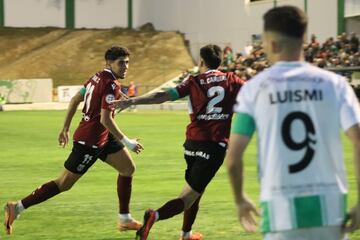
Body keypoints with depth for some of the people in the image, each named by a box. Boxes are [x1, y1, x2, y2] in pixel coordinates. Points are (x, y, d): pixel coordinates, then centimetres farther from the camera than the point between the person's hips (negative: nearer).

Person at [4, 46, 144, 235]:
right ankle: (17, 207, 2)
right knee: (64, 183, -3)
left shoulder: (98, 77, 6)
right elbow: (105, 119, -25)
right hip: (90, 141, -10)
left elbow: (75, 100, 14)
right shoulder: (111, 85, -21)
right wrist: (126, 142, -16)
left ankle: (125, 219, 20)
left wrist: (65, 128, 21)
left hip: (102, 137, 10)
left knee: (128, 168, 14)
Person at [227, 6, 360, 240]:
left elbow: (233, 158, -1)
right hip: (329, 204, 1)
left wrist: (240, 199, 17)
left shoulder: (254, 88, 0)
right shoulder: (334, 83, 2)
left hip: (281, 208, -1)